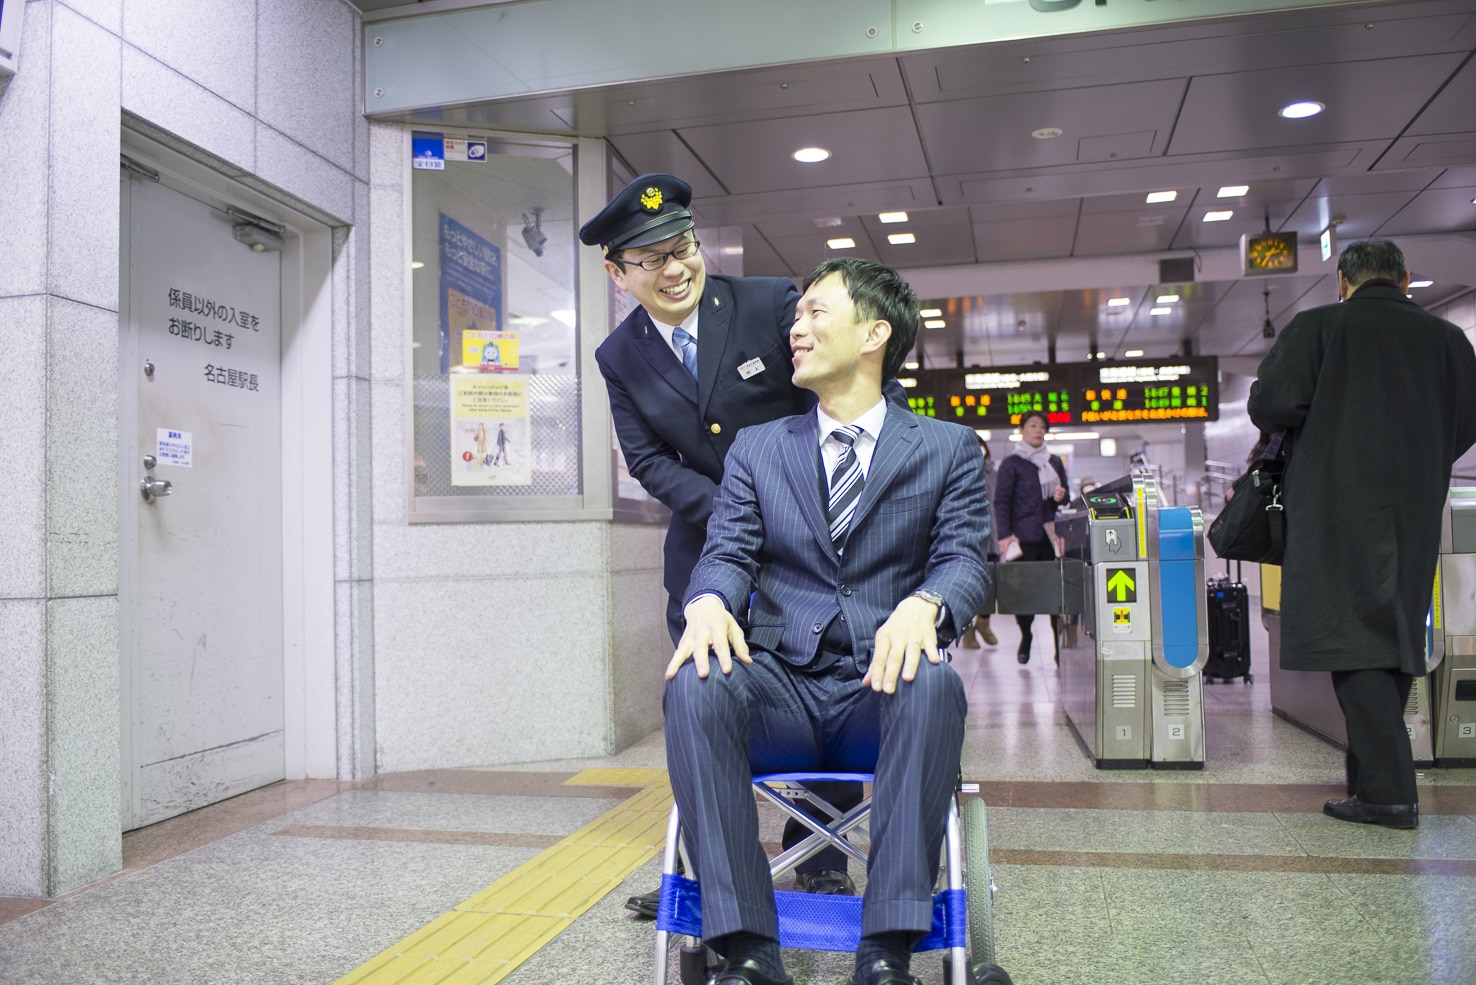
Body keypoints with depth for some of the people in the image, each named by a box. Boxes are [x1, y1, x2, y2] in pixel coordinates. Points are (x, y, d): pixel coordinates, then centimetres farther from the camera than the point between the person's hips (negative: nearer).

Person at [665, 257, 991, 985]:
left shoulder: (948, 448, 11)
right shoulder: (757, 448, 17)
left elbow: (966, 557, 0)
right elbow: (728, 550, 5)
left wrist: (923, 605, -25)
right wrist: (709, 602, -20)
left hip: (882, 686, -1)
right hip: (780, 687, 2)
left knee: (933, 686, -35)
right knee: (693, 686, -30)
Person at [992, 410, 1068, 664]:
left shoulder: (1054, 461, 17)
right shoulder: (1011, 464, 2)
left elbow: (1065, 495, 27)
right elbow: (1001, 501, -3)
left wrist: (1061, 497, 2)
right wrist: (1005, 535, -13)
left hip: (1052, 534, 4)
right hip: (1024, 535, -3)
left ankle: (1060, 643, 2)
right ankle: (1025, 636, 21)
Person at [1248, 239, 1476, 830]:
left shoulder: (1318, 327, -4)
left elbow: (1270, 407, -11)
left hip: (1337, 509, -4)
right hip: (1415, 511, 5)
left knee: (1353, 638, -5)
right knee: (1397, 636, 13)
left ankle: (1387, 792, -8)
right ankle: (1377, 775, 22)